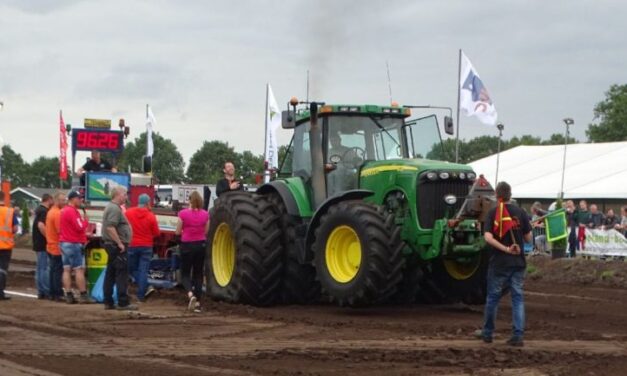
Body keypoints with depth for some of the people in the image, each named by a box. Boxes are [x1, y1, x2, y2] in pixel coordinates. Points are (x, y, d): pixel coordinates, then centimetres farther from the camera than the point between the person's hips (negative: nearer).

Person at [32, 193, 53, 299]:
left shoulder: (39, 210, 15)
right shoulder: (44, 211, -16)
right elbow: (41, 225, -29)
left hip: (38, 244, 10)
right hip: (43, 244, -10)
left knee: (39, 268, 11)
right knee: (45, 268, -8)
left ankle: (41, 292, 15)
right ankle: (47, 292, -8)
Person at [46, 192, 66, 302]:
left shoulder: (50, 212, 15)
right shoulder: (58, 213, -17)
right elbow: (60, 230, -22)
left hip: (50, 246, 10)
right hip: (57, 247, -10)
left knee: (52, 270, 12)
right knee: (58, 271, -6)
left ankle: (52, 294, 15)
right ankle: (58, 294, -6)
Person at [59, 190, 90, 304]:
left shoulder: (64, 210, 15)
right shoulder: (72, 211, -16)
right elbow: (80, 227, -20)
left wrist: (84, 234, 16)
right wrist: (85, 220, -3)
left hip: (64, 243, 10)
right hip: (74, 243, -10)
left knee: (67, 270, 6)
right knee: (79, 270, -6)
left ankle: (68, 295, 5)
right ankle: (83, 295, -5)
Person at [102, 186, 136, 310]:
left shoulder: (110, 207, 18)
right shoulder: (115, 209, -15)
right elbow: (110, 227, -25)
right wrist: (120, 243, -23)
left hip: (111, 245, 11)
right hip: (118, 246, -11)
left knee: (111, 274, 10)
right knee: (122, 274, -10)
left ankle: (108, 302, 13)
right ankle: (123, 303, -11)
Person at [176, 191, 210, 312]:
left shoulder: (183, 213, -11)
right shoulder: (205, 214, -3)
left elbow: (178, 232, -3)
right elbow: (206, 232, 6)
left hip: (187, 245, -3)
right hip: (201, 245, 3)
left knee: (185, 274, 8)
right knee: (198, 274, 12)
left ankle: (190, 294, -18)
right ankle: (197, 302, 8)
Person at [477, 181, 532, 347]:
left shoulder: (493, 213, -4)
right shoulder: (520, 212, 0)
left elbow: (488, 237, -18)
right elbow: (528, 238, 4)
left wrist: (506, 249, -19)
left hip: (498, 263, -1)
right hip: (518, 263, 1)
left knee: (493, 297, 12)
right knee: (518, 298, 4)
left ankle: (487, 333, 22)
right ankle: (518, 335, -4)